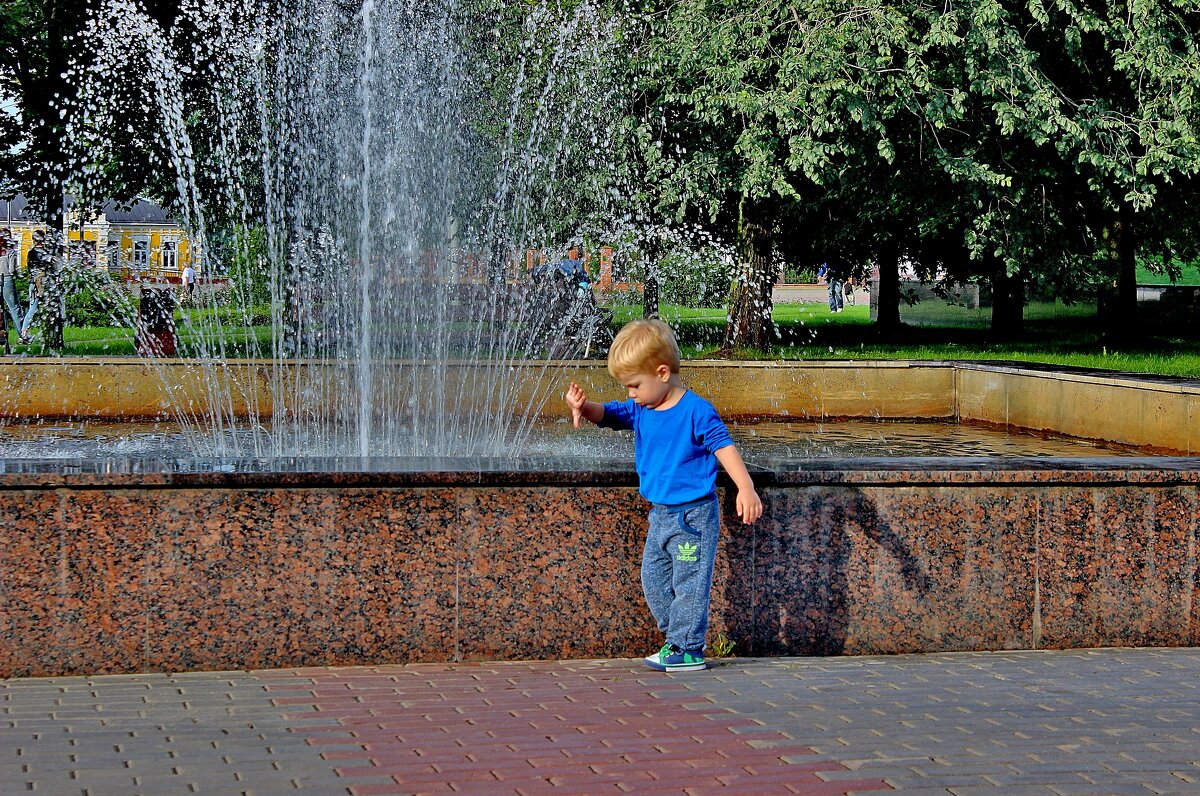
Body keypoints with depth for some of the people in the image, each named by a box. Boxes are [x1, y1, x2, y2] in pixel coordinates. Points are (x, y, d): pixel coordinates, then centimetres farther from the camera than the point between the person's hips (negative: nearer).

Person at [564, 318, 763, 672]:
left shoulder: (696, 411, -16)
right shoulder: (640, 412, 6)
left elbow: (724, 447, -18)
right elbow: (607, 414, 4)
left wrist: (745, 488, -28)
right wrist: (583, 407, -21)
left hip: (693, 515, -9)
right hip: (660, 514, 9)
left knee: (689, 582, -4)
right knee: (654, 580, 14)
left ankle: (687, 650, 2)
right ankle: (679, 639, 24)